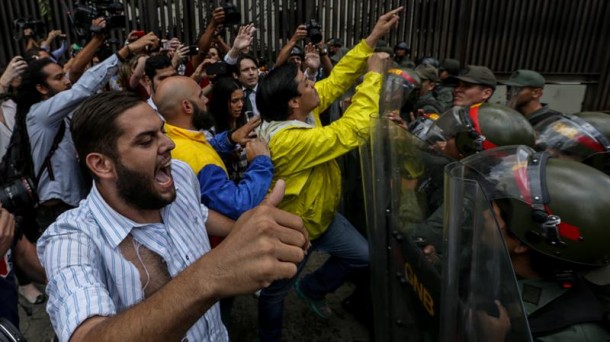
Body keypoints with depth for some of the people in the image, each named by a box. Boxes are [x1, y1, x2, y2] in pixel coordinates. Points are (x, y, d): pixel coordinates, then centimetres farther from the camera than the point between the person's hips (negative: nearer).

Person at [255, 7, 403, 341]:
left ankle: (311, 289, 39)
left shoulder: (304, 111, -12)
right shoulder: (287, 141, -39)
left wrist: (372, 38, -9)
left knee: (362, 255, 17)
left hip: (321, 213, 8)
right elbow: (349, 132, -38)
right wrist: (374, 75, -29)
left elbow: (337, 79, -5)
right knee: (276, 290, 16)